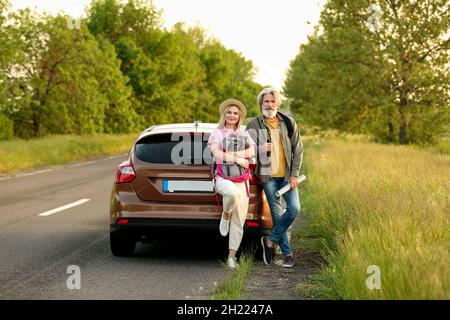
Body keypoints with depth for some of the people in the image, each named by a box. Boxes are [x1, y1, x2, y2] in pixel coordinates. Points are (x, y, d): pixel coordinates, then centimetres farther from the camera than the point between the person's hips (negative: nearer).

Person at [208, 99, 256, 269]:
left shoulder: (244, 134, 15)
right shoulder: (217, 133, 7)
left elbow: (251, 152, -4)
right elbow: (216, 153, -11)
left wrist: (231, 154, -15)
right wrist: (238, 159, -14)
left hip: (241, 179, 4)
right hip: (222, 177, -4)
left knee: (239, 221, -2)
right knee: (233, 192, -40)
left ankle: (231, 257, 5)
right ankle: (225, 215, -8)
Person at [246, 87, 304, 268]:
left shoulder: (289, 123, 5)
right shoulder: (254, 125, 2)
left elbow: (298, 149, 6)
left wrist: (295, 174, -2)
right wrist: (260, 149, -20)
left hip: (287, 175, 2)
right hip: (268, 176, -1)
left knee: (294, 208, -12)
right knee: (277, 214, 0)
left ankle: (271, 241, 6)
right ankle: (287, 253, 9)